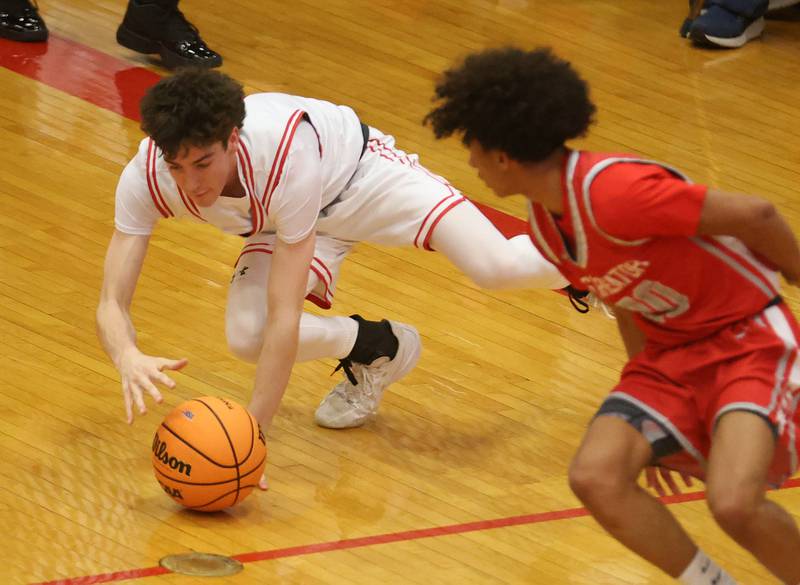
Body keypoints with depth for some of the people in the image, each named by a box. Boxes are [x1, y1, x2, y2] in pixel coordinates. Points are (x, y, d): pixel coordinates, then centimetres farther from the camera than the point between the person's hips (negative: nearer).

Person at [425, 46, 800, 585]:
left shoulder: (611, 191, -27)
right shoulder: (544, 223, 3)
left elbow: (754, 215, -22)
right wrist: (642, 407, 21)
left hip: (750, 337, -8)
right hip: (671, 353, 8)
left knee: (734, 503, -29)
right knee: (596, 476, -14)